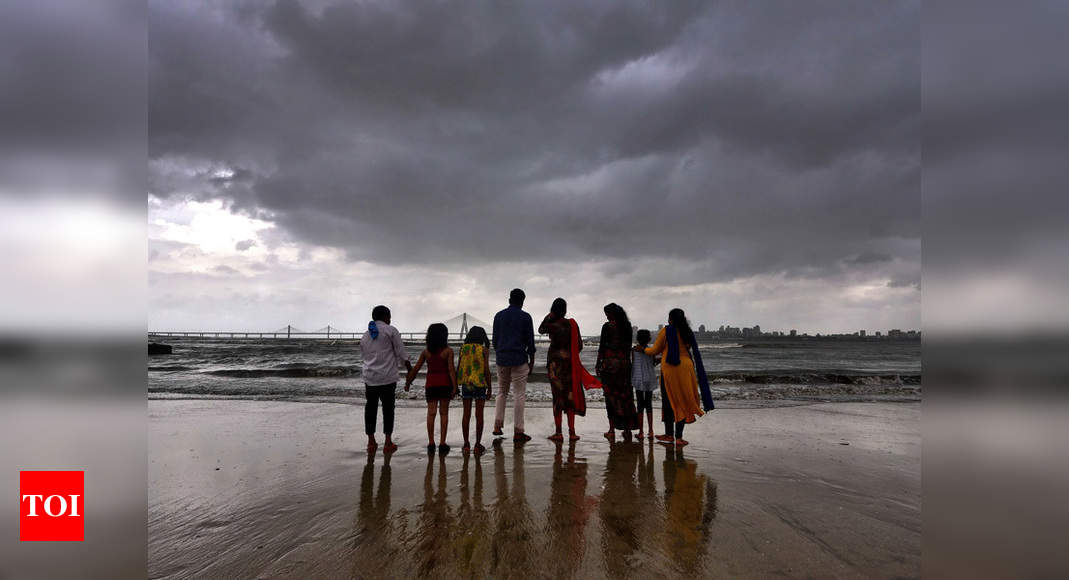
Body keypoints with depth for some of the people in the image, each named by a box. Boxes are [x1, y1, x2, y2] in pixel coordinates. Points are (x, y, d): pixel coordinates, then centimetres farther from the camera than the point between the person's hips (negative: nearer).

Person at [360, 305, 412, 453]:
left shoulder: (365, 335, 13)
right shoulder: (391, 331, -3)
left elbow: (363, 356, 16)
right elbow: (402, 354, -6)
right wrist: (410, 371, -1)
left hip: (369, 376, 4)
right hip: (387, 376, -4)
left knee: (371, 407, 12)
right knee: (388, 408, 3)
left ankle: (371, 441, 17)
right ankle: (388, 443, 5)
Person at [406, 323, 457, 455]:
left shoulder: (426, 352, 2)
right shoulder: (448, 351, -6)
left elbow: (415, 369, 5)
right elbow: (451, 369, -12)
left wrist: (408, 383, 16)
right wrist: (454, 387, -12)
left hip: (431, 385, 2)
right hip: (445, 384, -1)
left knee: (431, 413, 4)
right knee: (444, 413, 6)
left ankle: (431, 443, -2)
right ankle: (442, 444, 5)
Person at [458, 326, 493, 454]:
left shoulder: (463, 348, 4)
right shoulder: (484, 350, -4)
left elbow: (458, 369, 4)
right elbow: (486, 370, -9)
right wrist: (489, 388, -1)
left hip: (466, 384, 3)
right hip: (480, 384, -3)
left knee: (466, 414, 8)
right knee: (479, 415, 4)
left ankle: (466, 444, 12)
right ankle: (478, 444, 5)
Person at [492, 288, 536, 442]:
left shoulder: (498, 316, 8)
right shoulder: (525, 317, -3)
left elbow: (495, 340, 11)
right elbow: (530, 342, -3)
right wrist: (531, 362, 5)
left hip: (502, 359, 4)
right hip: (519, 360, -4)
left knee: (501, 392, 18)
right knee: (519, 395, 0)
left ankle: (498, 426, 13)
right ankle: (518, 432, 2)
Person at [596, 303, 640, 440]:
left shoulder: (607, 326, -8)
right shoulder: (627, 325, 7)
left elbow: (602, 346, -8)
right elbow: (629, 345, 10)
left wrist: (598, 364, -2)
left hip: (610, 362, -4)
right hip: (624, 362, 4)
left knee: (611, 395, 2)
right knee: (625, 395, 10)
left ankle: (612, 430, 3)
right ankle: (627, 430, 14)